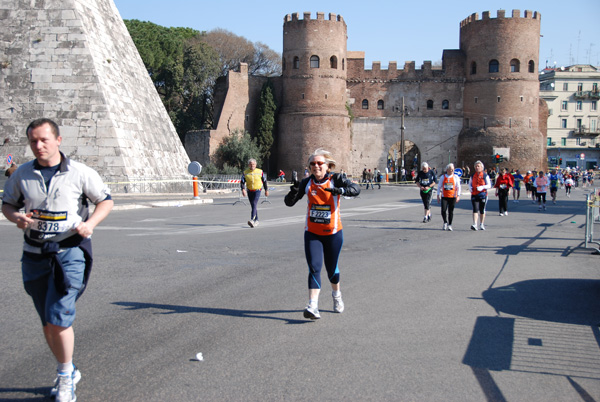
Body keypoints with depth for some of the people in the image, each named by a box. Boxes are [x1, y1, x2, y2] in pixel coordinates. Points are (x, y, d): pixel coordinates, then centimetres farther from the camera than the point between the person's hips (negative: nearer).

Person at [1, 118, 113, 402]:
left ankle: (65, 376, 8)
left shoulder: (80, 173, -5)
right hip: (34, 253, 4)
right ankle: (68, 371, 31)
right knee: (47, 323, 12)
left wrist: (89, 223, -14)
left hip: (70, 252, -4)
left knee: (59, 318, -12)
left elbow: (106, 200, 4)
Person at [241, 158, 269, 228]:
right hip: (250, 191, 3)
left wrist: (266, 190, 10)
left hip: (257, 191, -3)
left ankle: (252, 220, -28)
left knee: (254, 204, -19)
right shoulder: (245, 172, -1)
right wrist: (243, 189, -21)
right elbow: (242, 182, -4)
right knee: (253, 206, 11)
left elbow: (264, 181, 8)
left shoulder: (260, 172, -3)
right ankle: (256, 220, 23)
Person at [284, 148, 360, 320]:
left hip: (333, 233, -1)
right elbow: (289, 202, -1)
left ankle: (336, 294, 42)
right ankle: (313, 306, -16)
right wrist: (294, 192, -23)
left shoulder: (335, 179, -9)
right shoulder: (307, 183, -1)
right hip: (312, 233, 1)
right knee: (314, 268, -11)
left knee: (331, 269, 12)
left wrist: (340, 190, -43)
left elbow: (356, 189, -24)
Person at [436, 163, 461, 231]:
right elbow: (439, 186, 11)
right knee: (443, 210, -11)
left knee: (451, 211, 2)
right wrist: (438, 196, 7)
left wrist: (458, 196, -5)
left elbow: (458, 187, 4)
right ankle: (445, 223, 13)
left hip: (452, 197, 0)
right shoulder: (443, 177, 6)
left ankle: (449, 225, 15)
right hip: (444, 197, 0)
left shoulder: (455, 177, 4)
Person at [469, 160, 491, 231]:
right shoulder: (473, 175, 9)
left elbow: (489, 185, -3)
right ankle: (474, 225, -18)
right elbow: (470, 183, 18)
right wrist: (470, 188, -5)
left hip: (483, 195, -1)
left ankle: (481, 225, 21)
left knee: (482, 210, 8)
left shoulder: (485, 175, -1)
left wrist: (482, 187, -20)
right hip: (474, 195, 1)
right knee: (475, 209, -11)